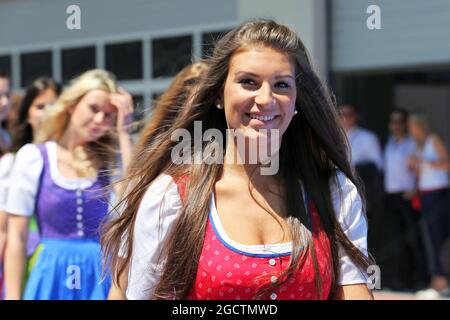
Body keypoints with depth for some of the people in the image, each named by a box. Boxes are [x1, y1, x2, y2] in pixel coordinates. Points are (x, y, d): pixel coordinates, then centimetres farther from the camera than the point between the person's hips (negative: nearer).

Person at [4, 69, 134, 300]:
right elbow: (16, 238, -1)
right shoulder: (33, 157, -1)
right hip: (52, 276, -2)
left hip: (102, 277, 2)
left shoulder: (111, 160, 5)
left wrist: (123, 132, -10)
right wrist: (13, 296, -7)